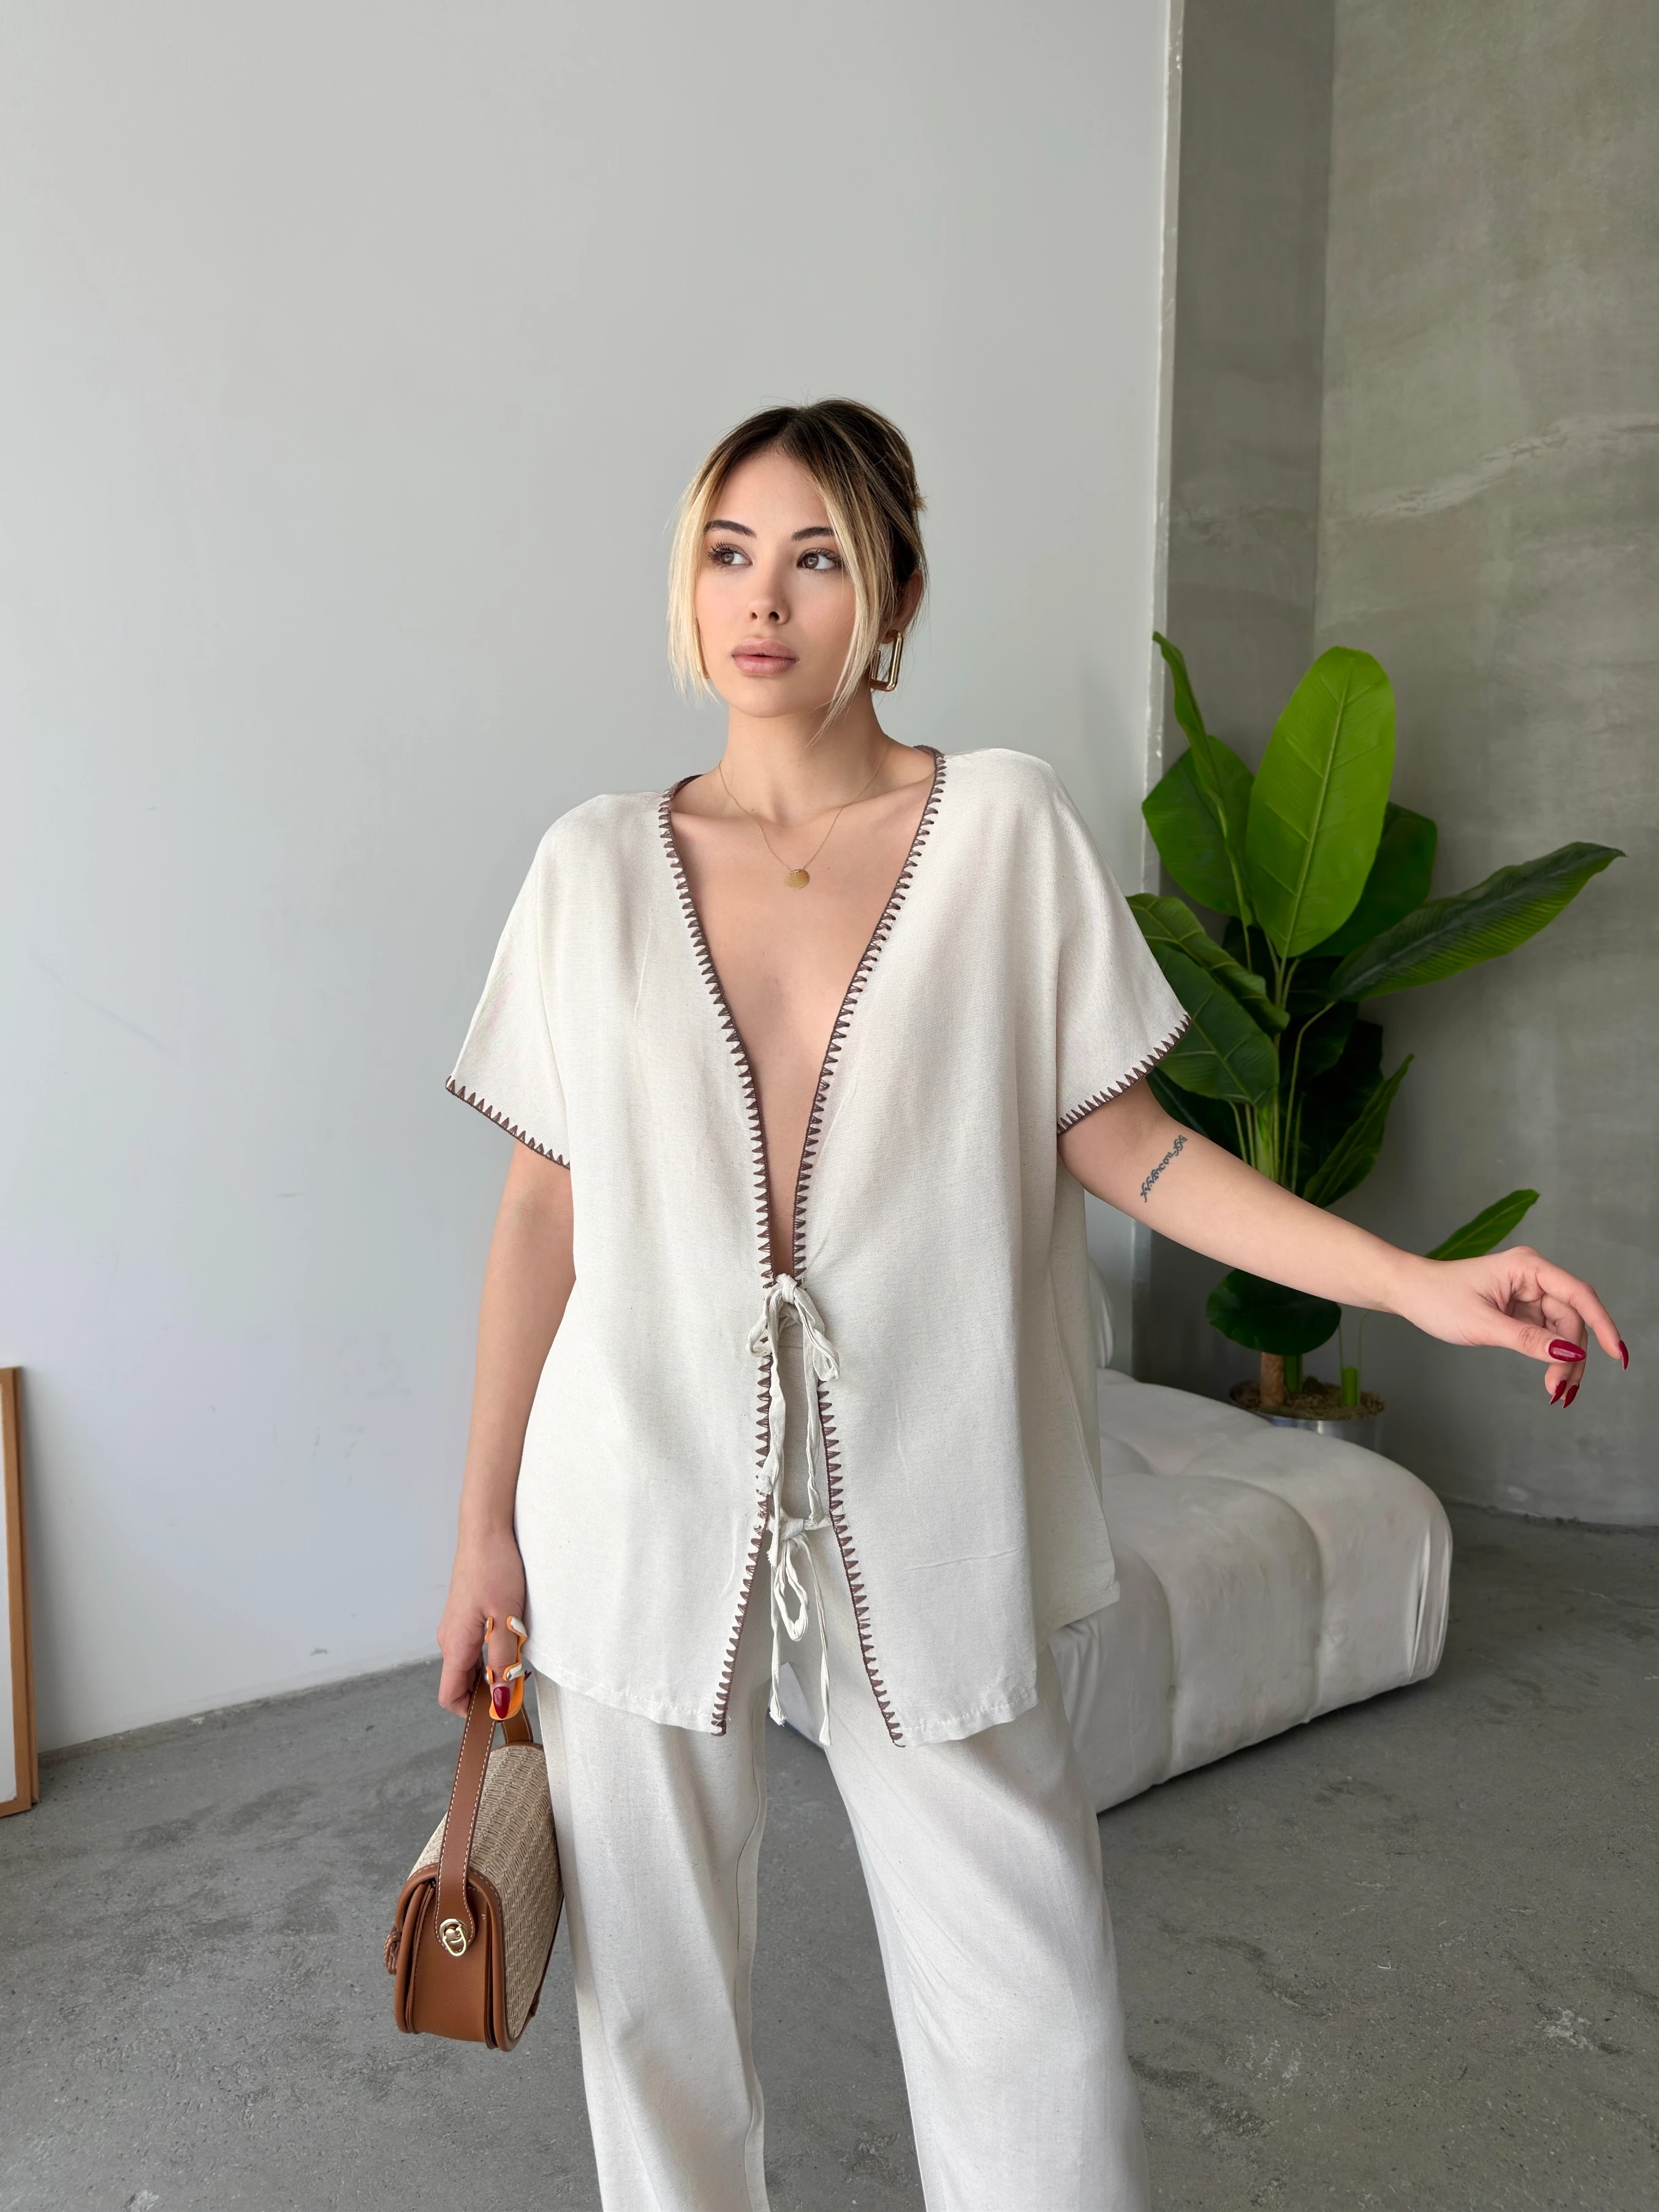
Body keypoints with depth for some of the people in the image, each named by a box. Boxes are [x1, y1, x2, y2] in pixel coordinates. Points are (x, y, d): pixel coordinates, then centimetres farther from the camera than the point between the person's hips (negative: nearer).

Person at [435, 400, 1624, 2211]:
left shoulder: (1009, 828, 0)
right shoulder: (597, 864, 3)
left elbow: (1117, 1139, 2)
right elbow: (544, 1210, 4)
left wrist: (1415, 1282, -8)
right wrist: (485, 1532, 6)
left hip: (922, 1503, -1)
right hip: (644, 1505, 2)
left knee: (1026, 2010, 6)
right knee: (650, 1989, 16)